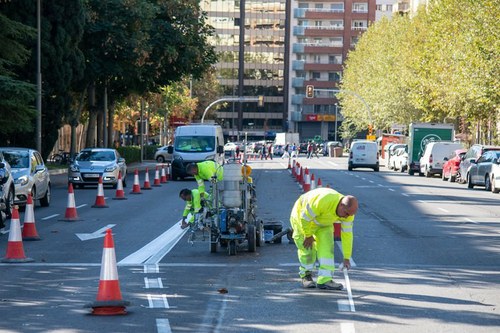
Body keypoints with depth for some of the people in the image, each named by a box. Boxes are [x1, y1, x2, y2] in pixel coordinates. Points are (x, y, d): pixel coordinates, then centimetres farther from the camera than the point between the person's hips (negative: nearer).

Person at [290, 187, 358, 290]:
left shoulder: (348, 213, -20)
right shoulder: (323, 201, -42)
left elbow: (347, 234, -12)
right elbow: (305, 217, -31)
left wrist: (347, 258, -9)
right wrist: (308, 235, -19)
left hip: (323, 224, 5)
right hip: (302, 217, -5)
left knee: (326, 247, -11)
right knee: (307, 249, -6)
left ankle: (325, 279, -13)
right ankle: (306, 276, 18)